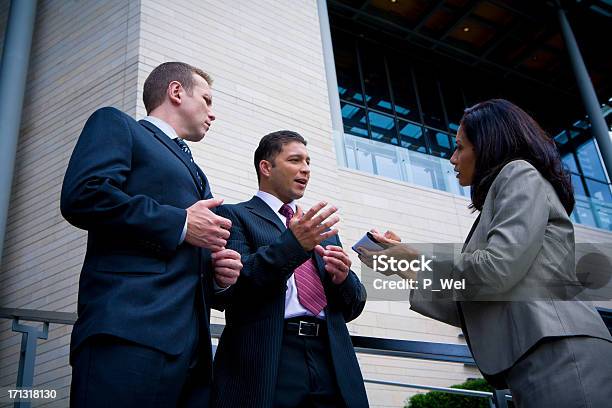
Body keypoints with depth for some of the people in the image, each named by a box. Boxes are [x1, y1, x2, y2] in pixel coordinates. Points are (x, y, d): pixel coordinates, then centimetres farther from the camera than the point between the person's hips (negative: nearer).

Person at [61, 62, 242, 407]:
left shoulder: (196, 173, 33)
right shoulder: (117, 125, 11)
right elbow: (82, 196, -10)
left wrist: (220, 273, 11)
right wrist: (180, 223, -6)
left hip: (193, 340, 7)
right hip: (131, 329, -7)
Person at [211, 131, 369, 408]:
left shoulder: (323, 229, 21)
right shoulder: (234, 216, 5)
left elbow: (352, 307, 18)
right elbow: (233, 286, -9)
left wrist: (342, 278, -4)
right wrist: (292, 244, -19)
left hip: (331, 363, 5)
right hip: (265, 364, -4)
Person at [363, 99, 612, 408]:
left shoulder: (520, 173, 2)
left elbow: (497, 269, -14)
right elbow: (472, 310, 22)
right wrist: (406, 273, 25)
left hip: (559, 358, -9)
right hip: (539, 363, 9)